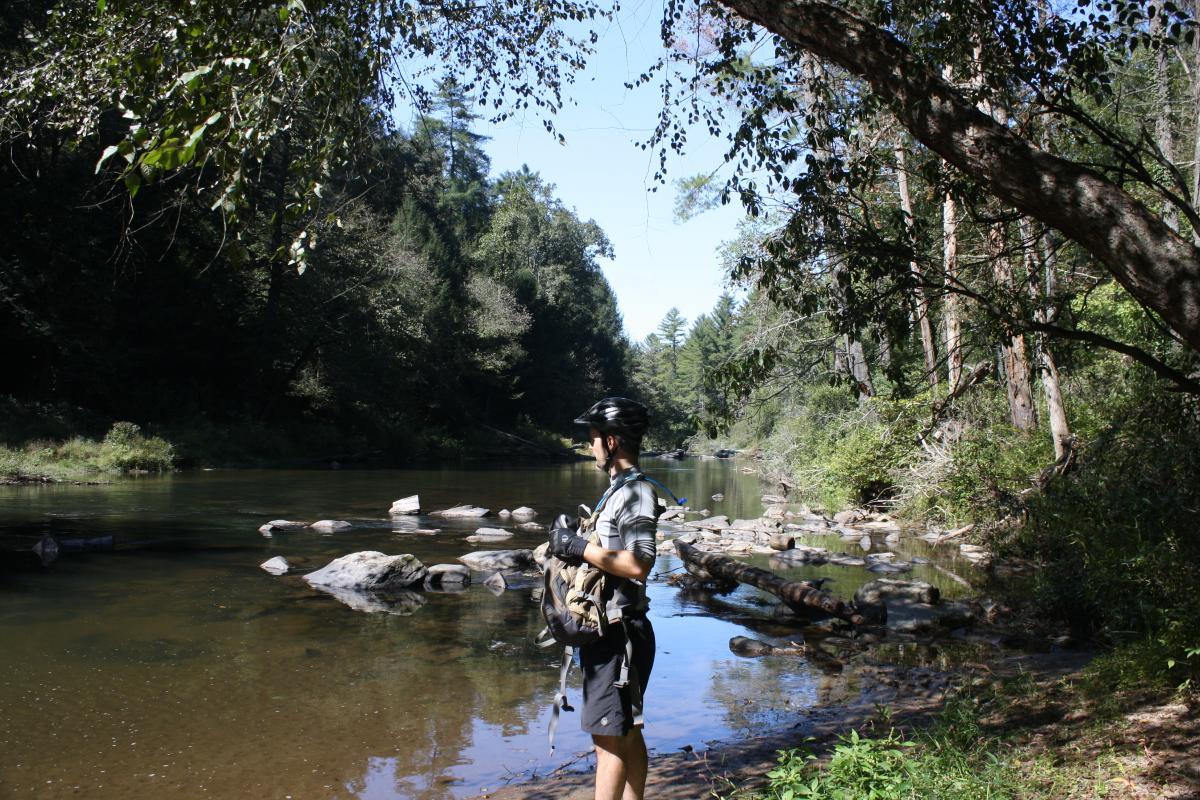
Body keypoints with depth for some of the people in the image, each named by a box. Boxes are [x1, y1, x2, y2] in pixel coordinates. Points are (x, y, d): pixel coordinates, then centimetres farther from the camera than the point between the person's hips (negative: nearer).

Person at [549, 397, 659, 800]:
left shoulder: (635, 492, -16)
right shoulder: (621, 488, 14)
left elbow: (639, 565, -24)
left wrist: (581, 548, -19)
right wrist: (572, 543, 7)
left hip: (619, 633, -10)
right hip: (610, 628, 10)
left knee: (610, 738, -4)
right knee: (627, 735, 17)